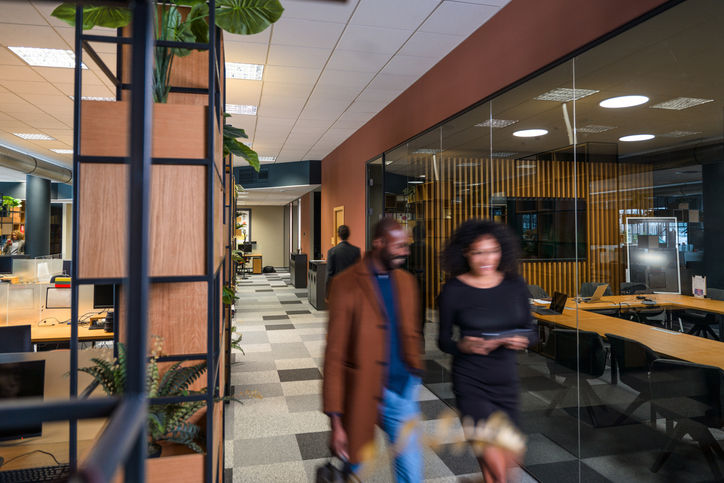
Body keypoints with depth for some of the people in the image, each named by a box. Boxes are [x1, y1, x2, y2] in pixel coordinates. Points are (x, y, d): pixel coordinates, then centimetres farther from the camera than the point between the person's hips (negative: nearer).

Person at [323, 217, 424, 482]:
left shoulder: (406, 281, 4)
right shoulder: (346, 284, -14)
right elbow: (335, 355, -13)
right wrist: (336, 422, -12)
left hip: (402, 391, 4)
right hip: (362, 395, -4)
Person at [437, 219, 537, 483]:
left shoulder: (515, 284, 0)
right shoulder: (453, 290, -9)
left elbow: (530, 331, 7)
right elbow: (443, 340, -2)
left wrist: (522, 340, -15)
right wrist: (464, 346, -22)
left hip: (506, 380, 4)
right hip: (470, 383, -4)